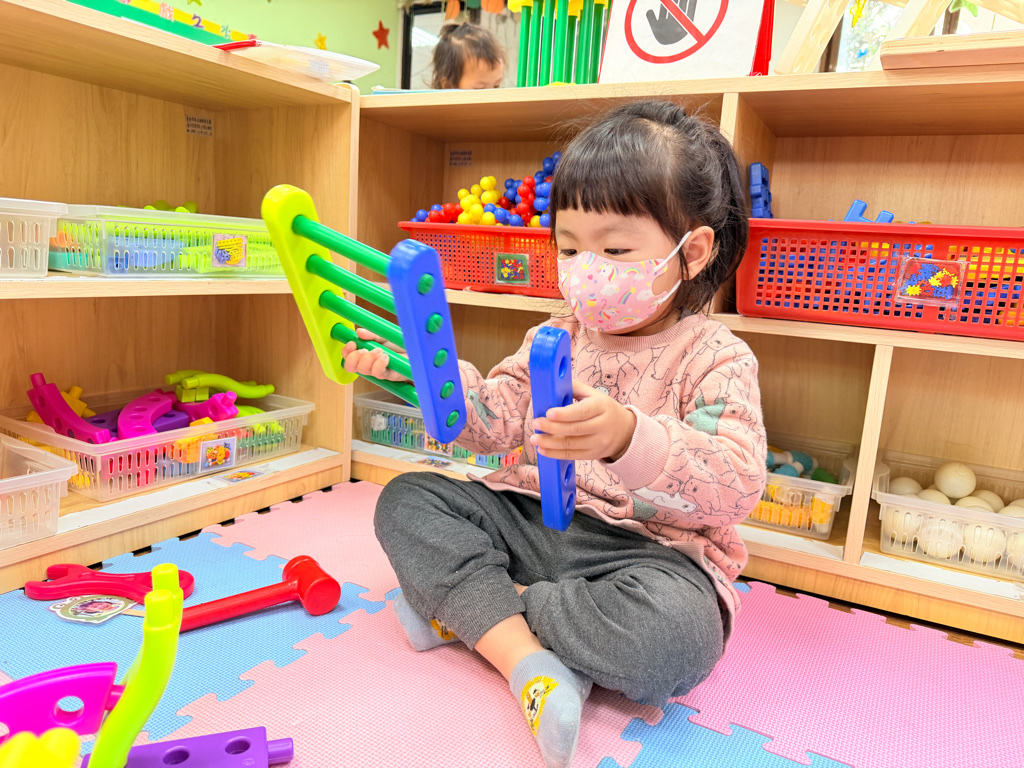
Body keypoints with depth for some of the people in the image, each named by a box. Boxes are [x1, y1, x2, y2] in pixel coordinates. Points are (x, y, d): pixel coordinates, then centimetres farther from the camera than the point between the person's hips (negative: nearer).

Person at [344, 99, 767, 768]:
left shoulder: (716, 359, -10)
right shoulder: (556, 339, 8)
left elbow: (735, 487, -23)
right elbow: (497, 419, 4)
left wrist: (628, 438, -42)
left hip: (645, 544, -4)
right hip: (530, 518, 5)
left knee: (675, 635, -36)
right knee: (407, 499, -9)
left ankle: (469, 607, -15)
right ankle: (525, 656, -25)